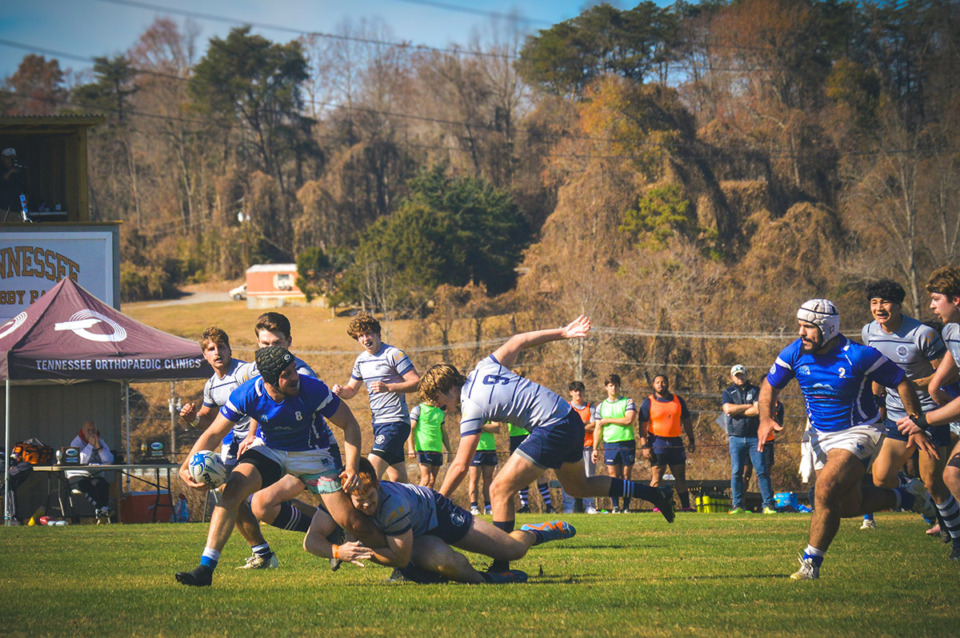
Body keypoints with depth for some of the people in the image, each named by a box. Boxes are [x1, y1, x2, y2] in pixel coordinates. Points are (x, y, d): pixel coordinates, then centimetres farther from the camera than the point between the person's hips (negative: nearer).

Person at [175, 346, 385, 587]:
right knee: (232, 489, -23)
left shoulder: (312, 390, -28)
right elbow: (214, 433, -12)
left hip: (313, 452, -2)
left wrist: (352, 467, -28)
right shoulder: (246, 395, -23)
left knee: (350, 521, -11)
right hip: (269, 448, 2)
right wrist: (186, 466, -25)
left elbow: (350, 425, -17)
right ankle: (206, 568, -19)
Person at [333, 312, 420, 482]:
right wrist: (341, 391, -1)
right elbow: (351, 389, 23)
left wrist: (388, 387, -25)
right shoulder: (361, 360, 13)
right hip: (378, 422, 8)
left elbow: (417, 383, -15)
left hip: (395, 422, -8)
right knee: (398, 480, 11)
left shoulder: (393, 354, -10)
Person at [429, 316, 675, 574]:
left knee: (500, 489, -11)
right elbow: (518, 341, 16)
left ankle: (501, 566, -15)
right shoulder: (484, 367, 7)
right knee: (579, 487, 30)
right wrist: (563, 332, 23)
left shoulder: (471, 407, -15)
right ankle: (657, 495, 37)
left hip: (552, 431, -10)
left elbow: (460, 466, -16)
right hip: (571, 419, 10)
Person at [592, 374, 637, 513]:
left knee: (626, 476, -1)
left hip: (627, 443, -2)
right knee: (613, 476, -5)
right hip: (610, 443, 2)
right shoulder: (601, 406, 14)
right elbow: (598, 429, 14)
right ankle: (615, 506, -4)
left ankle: (626, 506, 3)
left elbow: (629, 420, -10)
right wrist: (595, 448, 8)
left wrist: (608, 420, -4)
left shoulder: (628, 402, 5)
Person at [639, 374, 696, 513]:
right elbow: (643, 426, -2)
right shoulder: (649, 402, 1)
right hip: (657, 443, -4)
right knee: (656, 477, -7)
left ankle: (685, 506, 6)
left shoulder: (678, 401, 12)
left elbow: (686, 421, 19)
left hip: (676, 442, 4)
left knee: (680, 476, 4)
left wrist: (691, 440, 12)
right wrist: (644, 446, -10)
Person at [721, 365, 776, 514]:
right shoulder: (728, 393, 13)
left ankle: (768, 504, -6)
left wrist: (736, 411, -4)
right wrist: (748, 407, -3)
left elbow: (758, 411, -6)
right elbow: (728, 409, -6)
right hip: (736, 437, 1)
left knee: (762, 471, -7)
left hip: (754, 436, -1)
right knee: (736, 472, -2)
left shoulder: (756, 391, 10)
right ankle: (737, 505, 2)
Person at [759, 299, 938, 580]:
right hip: (821, 436, 6)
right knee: (849, 506, 13)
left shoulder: (858, 356, -22)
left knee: (825, 492, -24)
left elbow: (902, 384, -11)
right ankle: (904, 497, 38)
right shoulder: (795, 353, -8)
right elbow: (770, 386, 8)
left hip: (858, 432, -6)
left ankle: (811, 563, -12)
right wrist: (765, 419, -12)